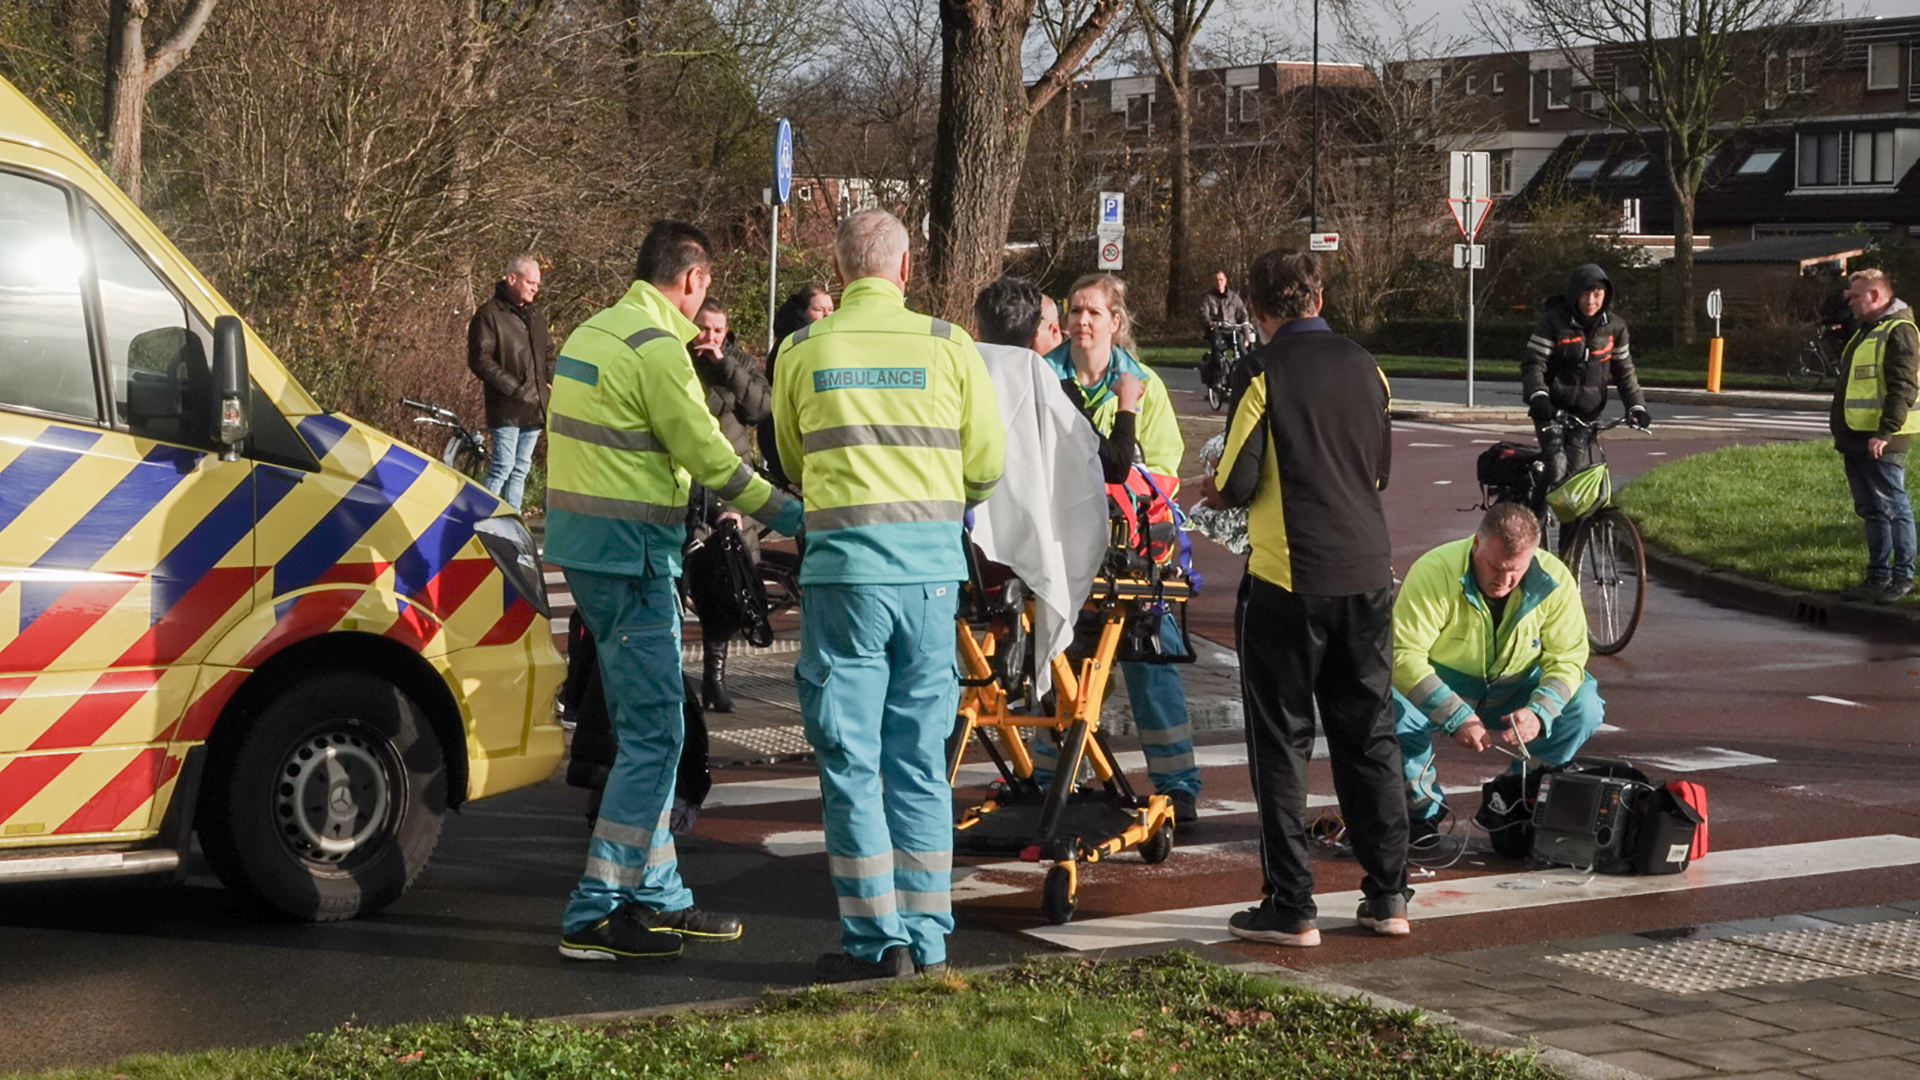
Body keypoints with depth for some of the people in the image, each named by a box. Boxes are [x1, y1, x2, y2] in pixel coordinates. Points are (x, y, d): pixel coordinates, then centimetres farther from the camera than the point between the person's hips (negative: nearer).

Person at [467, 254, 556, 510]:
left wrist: (550, 382, 11)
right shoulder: (489, 314, -7)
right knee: (502, 467, -11)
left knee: (520, 469, 11)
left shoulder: (535, 316, 18)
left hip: (534, 409, 8)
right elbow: (480, 360, -13)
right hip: (506, 409, -8)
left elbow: (548, 354, 30)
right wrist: (513, 387, -16)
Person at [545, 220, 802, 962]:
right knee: (654, 733, -8)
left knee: (646, 728, 16)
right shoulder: (656, 346, -14)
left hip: (585, 544, 10)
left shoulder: (593, 332, 16)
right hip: (630, 553, -10)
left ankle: (657, 894, 21)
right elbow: (707, 453, -15)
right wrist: (784, 513, -7)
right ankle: (595, 913, -9)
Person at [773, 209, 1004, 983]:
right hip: (930, 567, 2)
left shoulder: (803, 351, 2)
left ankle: (878, 941, 4)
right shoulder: (948, 346, 2)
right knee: (921, 758, 9)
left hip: (845, 564, -2)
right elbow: (987, 464, 7)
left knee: (850, 759, 4)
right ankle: (927, 941, 13)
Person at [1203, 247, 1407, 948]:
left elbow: (1238, 481, -11)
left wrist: (1215, 490, 10)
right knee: (1368, 732, 14)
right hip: (1367, 571, 5)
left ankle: (1290, 907, 2)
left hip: (1288, 575, -5)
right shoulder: (1363, 366, 6)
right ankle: (1388, 894, 17)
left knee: (1281, 739, 3)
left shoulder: (1266, 370, -9)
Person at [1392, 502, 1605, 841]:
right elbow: (1404, 655, -29)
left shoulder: (1555, 581, -16)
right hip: (1446, 689, -2)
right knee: (1391, 705, -33)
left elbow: (1567, 658, -12)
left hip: (1516, 692, 3)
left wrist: (1538, 713, -33)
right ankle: (1424, 809, -6)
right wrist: (1456, 717, -38)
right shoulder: (1433, 572, -26)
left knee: (1585, 708, -22)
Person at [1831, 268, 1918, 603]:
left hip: (1881, 443, -10)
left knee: (1893, 509, -4)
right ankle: (1878, 577, 18)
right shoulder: (1866, 332, 20)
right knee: (1870, 510, 13)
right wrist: (1842, 431, 21)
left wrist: (1885, 433, -25)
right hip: (1856, 439, 10)